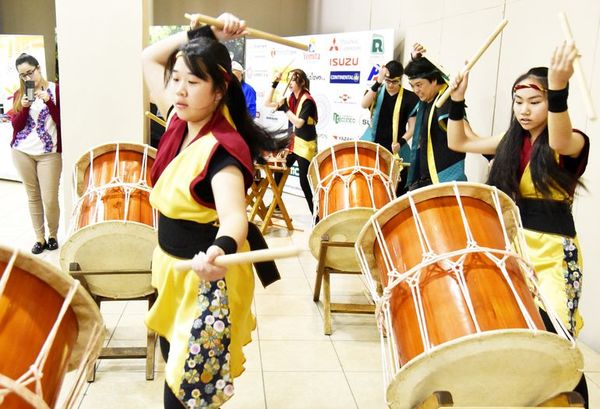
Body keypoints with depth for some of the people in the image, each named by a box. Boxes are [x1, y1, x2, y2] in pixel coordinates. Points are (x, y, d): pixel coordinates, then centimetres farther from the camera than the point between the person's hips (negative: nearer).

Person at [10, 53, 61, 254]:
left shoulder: (56, 89, -3)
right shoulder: (19, 94, 8)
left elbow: (62, 121, -9)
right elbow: (16, 125, 3)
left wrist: (48, 101, -21)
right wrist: (24, 107, -13)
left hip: (48, 153, -3)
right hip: (22, 152, 3)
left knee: (50, 199, -5)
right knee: (33, 196, 8)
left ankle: (53, 235, 17)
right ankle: (40, 237, 19)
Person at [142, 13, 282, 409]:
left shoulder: (222, 148, -26)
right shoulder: (180, 123, -1)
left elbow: (234, 214, -42)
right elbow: (150, 57, 9)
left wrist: (219, 250, -64)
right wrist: (201, 34, -5)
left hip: (208, 281, -9)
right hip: (172, 270, 9)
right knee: (173, 366, 25)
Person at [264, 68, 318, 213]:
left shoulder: (307, 100, -14)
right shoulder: (290, 99, 9)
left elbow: (299, 123, -23)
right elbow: (267, 103, 9)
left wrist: (286, 109, -20)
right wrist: (274, 84, 2)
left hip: (305, 145, -8)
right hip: (292, 143, 8)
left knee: (305, 181, -7)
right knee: (279, 173, 16)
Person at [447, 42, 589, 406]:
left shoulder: (573, 143, -7)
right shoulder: (511, 142, 11)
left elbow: (559, 140, -32)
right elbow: (459, 142, 16)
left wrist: (559, 90, -48)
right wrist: (457, 101, 2)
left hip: (553, 253, -6)